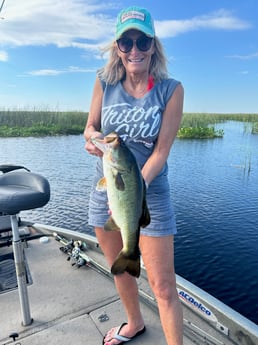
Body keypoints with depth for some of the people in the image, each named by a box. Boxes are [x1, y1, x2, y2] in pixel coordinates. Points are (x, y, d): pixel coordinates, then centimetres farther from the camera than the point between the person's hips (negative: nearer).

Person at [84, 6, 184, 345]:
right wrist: (93, 138, -19)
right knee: (120, 270, 22)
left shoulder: (171, 89, -9)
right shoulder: (105, 82, -1)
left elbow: (162, 150, -13)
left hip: (150, 195, -3)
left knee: (164, 287, 1)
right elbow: (90, 127, 5)